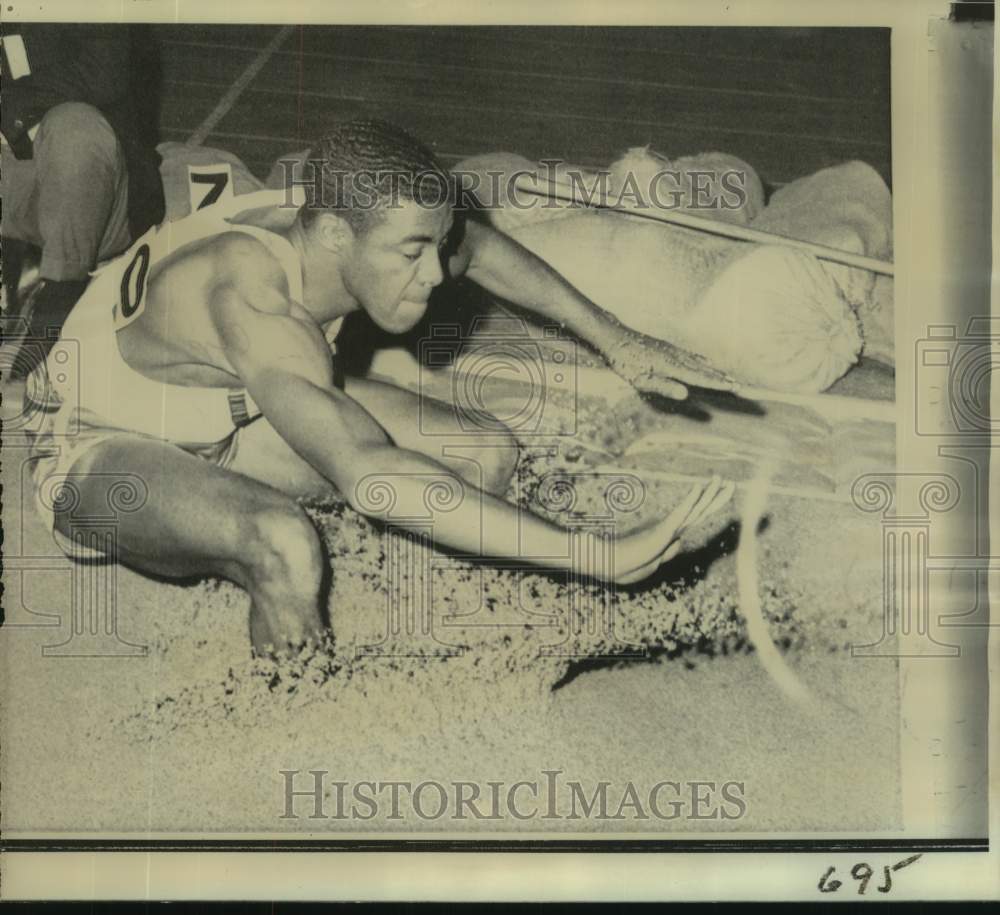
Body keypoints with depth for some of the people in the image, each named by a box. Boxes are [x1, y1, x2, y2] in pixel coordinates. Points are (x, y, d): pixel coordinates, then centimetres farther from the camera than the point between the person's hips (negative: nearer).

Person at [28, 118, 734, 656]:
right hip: (105, 451, -7)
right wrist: (602, 561, -55)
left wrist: (616, 340, 4)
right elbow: (369, 476, -52)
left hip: (236, 417, 8)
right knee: (284, 545, -43)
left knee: (488, 458, -6)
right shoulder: (254, 303, -41)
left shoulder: (358, 238, -17)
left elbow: (483, 251, 6)